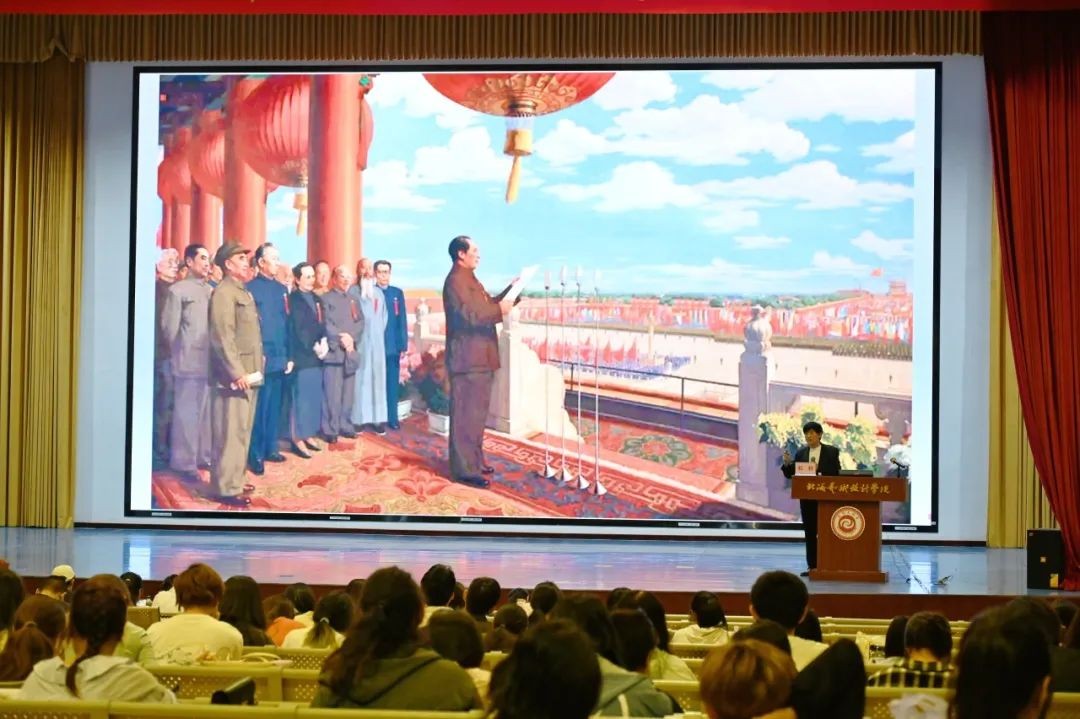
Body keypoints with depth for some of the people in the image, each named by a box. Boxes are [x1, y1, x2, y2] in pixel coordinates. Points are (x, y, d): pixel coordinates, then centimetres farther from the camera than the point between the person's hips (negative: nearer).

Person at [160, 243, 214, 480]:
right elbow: (169, 327, -2)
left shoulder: (211, 291, 13)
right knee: (187, 412, -2)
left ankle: (204, 456, 19)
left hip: (211, 361, 5)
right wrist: (180, 353, 4)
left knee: (207, 411, 8)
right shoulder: (178, 290, -2)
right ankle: (184, 462, 4)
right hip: (189, 362, -5)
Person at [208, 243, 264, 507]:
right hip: (234, 376, -10)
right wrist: (237, 373, -21)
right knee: (230, 433, -7)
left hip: (248, 374, 10)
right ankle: (226, 488, -5)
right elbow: (222, 338, -18)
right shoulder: (224, 292, -11)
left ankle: (234, 480, 23)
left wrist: (252, 370, 13)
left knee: (242, 432, 14)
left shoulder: (243, 292, 18)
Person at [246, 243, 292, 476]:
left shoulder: (282, 289, 13)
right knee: (259, 407, -3)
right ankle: (255, 454, 3)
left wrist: (289, 356, 12)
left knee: (275, 406, 12)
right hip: (261, 358, -6)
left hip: (280, 358, 6)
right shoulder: (251, 288, -6)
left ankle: (270, 448, 21)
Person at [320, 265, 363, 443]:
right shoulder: (326, 299, 1)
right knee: (332, 394, -7)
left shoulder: (354, 300, 19)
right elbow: (325, 324, -9)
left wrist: (351, 338, -8)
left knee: (348, 393, 7)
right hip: (333, 351, -6)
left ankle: (345, 426, 14)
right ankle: (330, 430, -4)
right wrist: (341, 338, -16)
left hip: (350, 352, 6)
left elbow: (360, 323, 9)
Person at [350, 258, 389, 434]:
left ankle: (377, 418, 5)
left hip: (377, 340, 5)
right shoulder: (352, 292, -2)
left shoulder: (379, 292, 13)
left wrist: (379, 331, 11)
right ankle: (360, 419, -2)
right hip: (360, 340, -5)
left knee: (377, 378, 3)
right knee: (360, 377, -5)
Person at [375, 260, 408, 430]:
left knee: (392, 383, 5)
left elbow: (402, 321, 7)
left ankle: (392, 418, 10)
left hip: (393, 346, 2)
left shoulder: (397, 293, 8)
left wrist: (403, 345, 1)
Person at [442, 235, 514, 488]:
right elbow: (469, 315, -25)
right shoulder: (456, 281, -15)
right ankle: (465, 470, -7)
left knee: (477, 412, 17)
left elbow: (488, 305, 22)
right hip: (467, 359, -11)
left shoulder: (471, 279, 18)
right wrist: (500, 311, -18)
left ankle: (474, 460, 26)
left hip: (480, 357, 11)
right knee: (466, 415, -8)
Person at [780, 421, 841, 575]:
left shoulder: (832, 452, 0)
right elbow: (790, 474, 5)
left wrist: (818, 471, -20)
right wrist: (787, 463, -15)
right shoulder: (800, 454, 8)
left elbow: (835, 473, -8)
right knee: (809, 533, 4)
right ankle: (812, 565, 8)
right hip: (807, 498, 3)